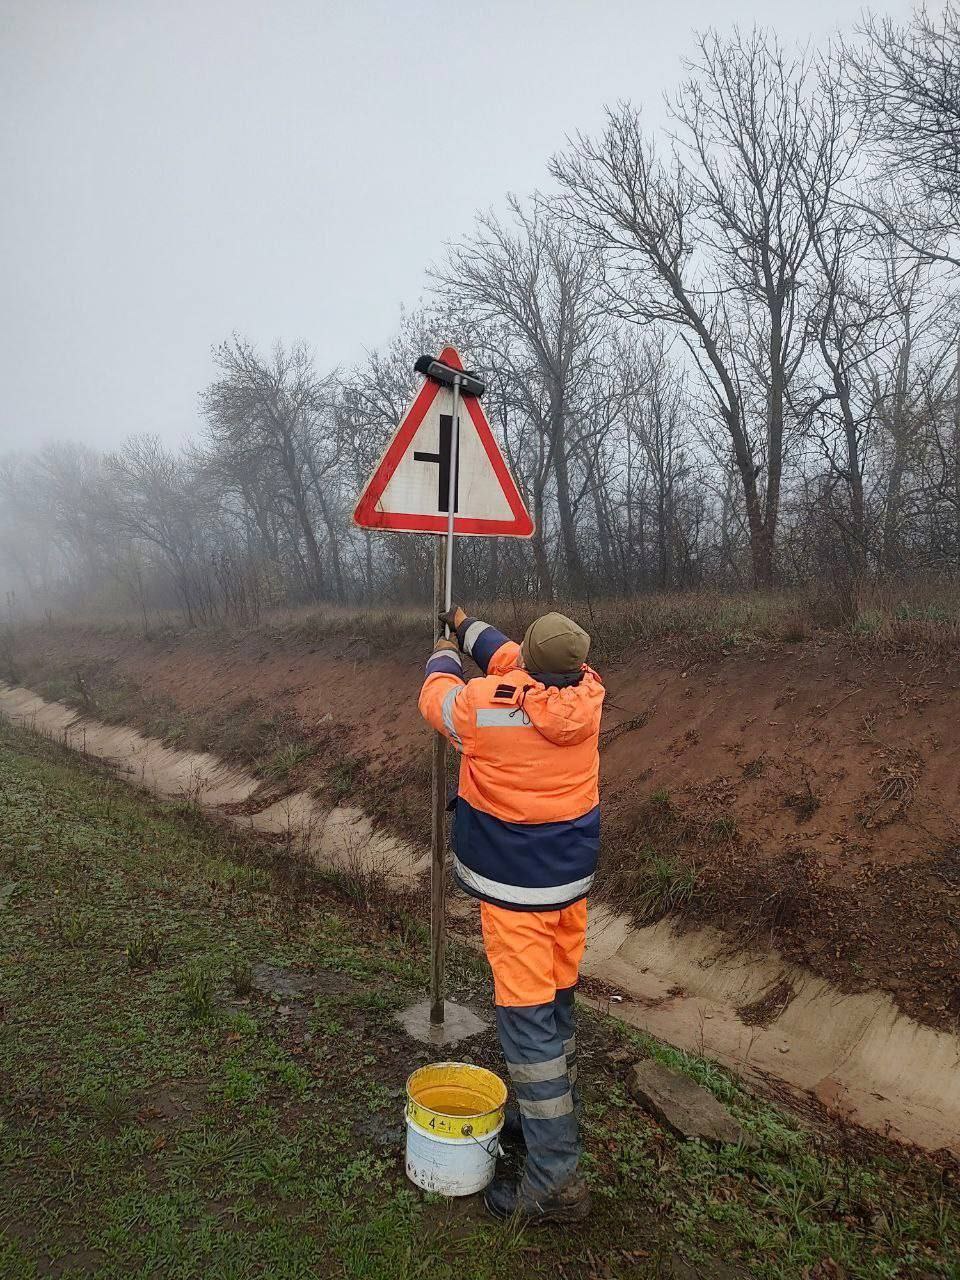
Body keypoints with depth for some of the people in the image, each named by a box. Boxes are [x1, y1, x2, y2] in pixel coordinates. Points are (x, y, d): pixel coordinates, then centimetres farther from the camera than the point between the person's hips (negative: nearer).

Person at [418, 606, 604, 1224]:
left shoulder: (487, 705, -23)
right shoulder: (586, 695, -7)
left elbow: (437, 697, 1)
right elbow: (512, 662, 12)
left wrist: (445, 655, 22)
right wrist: (466, 624, 25)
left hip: (516, 889, -6)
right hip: (574, 877, 6)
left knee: (528, 1019, 1)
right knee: (558, 1004, 21)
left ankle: (555, 1179, 9)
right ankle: (558, 1120, 40)